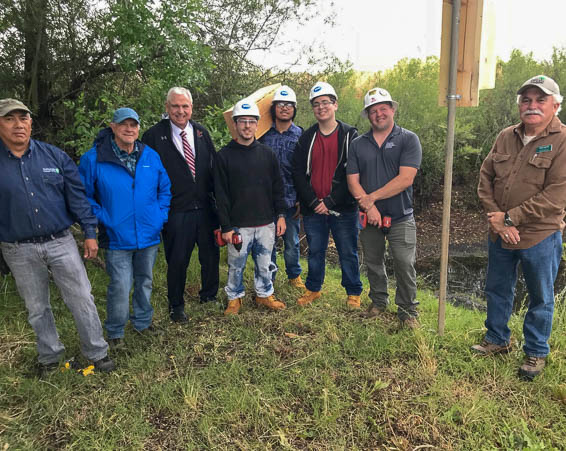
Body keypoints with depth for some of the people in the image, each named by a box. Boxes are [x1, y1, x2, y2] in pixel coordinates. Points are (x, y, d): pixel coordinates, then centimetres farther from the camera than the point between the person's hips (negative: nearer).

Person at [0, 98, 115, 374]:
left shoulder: (54, 156, -1)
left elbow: (77, 196, 1)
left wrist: (90, 232, -3)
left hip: (61, 242, 0)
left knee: (82, 299, 4)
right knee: (37, 309, 15)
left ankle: (97, 353, 21)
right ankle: (49, 356, 35)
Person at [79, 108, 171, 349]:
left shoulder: (151, 156, 1)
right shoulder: (93, 159, -9)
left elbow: (165, 188, 11)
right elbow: (83, 196, -2)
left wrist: (160, 216, 2)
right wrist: (101, 220, -9)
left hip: (149, 235, 4)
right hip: (117, 237, -4)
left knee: (145, 281, 19)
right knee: (120, 286, -2)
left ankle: (142, 321, 40)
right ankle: (115, 331, 22)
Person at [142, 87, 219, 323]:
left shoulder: (201, 132, 7)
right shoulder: (154, 135, -5)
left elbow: (215, 166, 11)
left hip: (206, 208, 4)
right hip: (175, 211, -4)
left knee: (211, 255, 14)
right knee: (177, 261, 6)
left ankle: (209, 296, 37)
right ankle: (176, 305, 27)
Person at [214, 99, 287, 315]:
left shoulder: (267, 153, 6)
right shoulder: (224, 156, -3)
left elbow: (277, 187, 10)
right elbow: (221, 195, -5)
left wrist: (280, 215, 3)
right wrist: (226, 227, -9)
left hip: (266, 223, 3)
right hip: (238, 225, -2)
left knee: (265, 264, 13)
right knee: (236, 265, 9)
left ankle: (264, 294, 34)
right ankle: (235, 297, 30)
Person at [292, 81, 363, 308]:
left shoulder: (350, 135, -2)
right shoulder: (307, 138, 8)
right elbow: (298, 173, 3)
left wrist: (331, 202, -13)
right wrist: (313, 202, -9)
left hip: (343, 209, -3)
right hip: (312, 210, 3)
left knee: (348, 253, 7)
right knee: (315, 252, 15)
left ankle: (354, 293, 24)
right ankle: (313, 289, 32)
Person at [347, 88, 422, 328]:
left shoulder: (408, 139, -5)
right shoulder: (358, 144, 5)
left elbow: (405, 179, -16)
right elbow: (353, 181, -2)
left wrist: (372, 197, -16)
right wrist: (369, 207, -15)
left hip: (400, 218, -3)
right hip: (369, 218, 3)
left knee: (405, 265, -1)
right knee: (373, 263, 16)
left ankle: (408, 311, 18)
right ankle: (378, 301, 37)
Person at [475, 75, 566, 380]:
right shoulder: (506, 137, 4)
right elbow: (485, 178, 3)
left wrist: (510, 218, -19)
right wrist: (495, 217, -11)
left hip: (540, 237, -5)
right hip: (499, 234, 5)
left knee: (540, 298, 12)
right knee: (496, 291, 19)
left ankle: (536, 352, 32)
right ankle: (498, 340, 40)